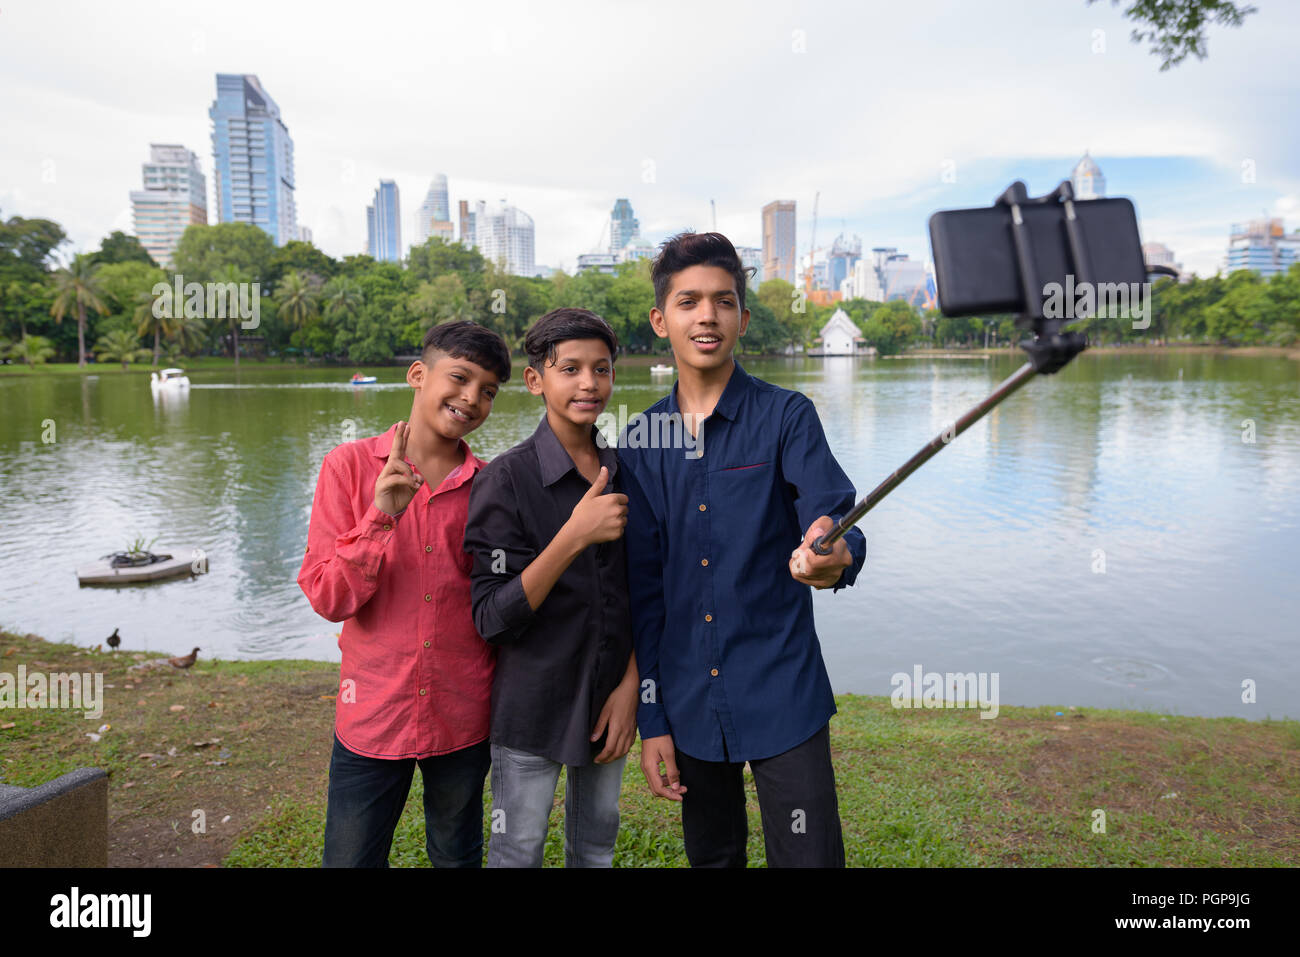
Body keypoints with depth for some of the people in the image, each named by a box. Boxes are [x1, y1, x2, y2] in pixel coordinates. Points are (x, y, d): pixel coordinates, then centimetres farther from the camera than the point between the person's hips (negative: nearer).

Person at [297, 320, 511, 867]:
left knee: (457, 857, 18)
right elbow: (327, 597, -9)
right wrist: (381, 516, -22)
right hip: (371, 714, -1)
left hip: (463, 716, 1)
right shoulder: (350, 465, -5)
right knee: (350, 859, 11)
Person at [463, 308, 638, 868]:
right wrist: (575, 535, -28)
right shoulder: (506, 480, -14)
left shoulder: (626, 475, 0)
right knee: (517, 852, 10)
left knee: (596, 847, 20)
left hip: (611, 703, 5)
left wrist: (630, 686, -3)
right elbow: (493, 620, -20)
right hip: (532, 709, -4)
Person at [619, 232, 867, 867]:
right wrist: (651, 720, 3)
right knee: (711, 856, 19)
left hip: (783, 699, -3)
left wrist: (837, 554, -45)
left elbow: (832, 514, -20)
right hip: (687, 707, 3)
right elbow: (643, 590, 4)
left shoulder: (786, 417, -5)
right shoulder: (638, 445, 3)